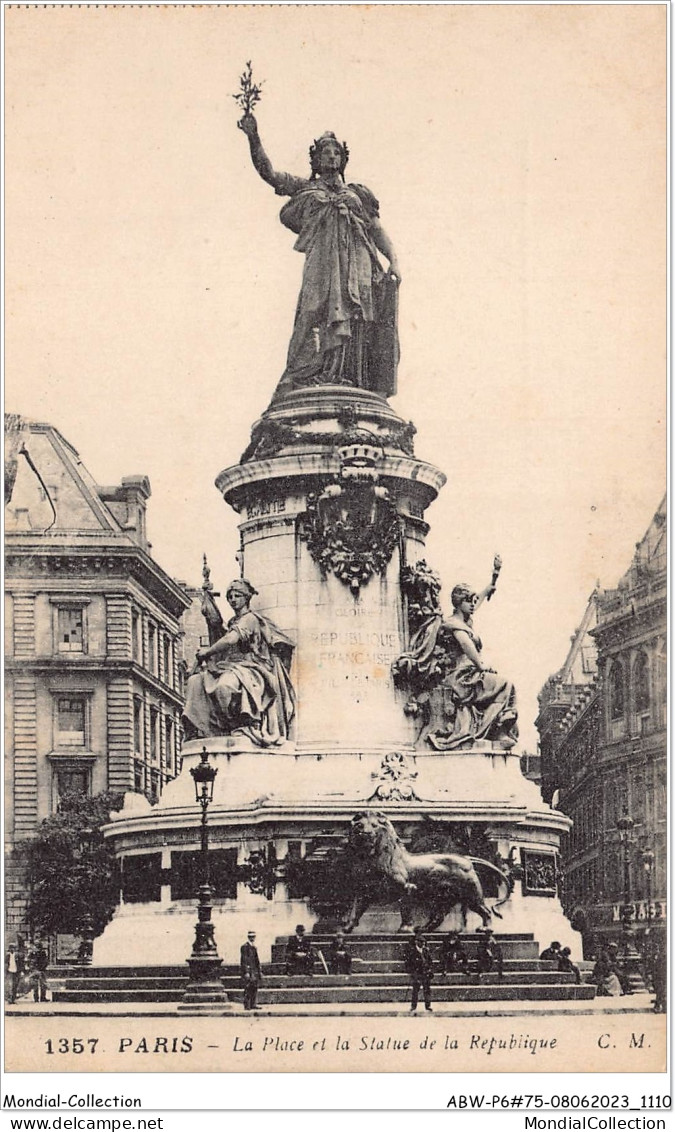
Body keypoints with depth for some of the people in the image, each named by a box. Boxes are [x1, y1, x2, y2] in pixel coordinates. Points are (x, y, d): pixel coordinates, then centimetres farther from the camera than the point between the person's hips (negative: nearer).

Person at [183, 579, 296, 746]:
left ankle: (244, 725, -27)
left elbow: (231, 640, -22)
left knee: (225, 684, -40)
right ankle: (196, 728, -17)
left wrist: (207, 652, -11)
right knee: (195, 681, -9)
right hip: (233, 667, 9)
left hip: (251, 668, -9)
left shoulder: (250, 618, -6)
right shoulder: (233, 621, 22)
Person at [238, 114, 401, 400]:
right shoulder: (304, 188, 25)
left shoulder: (358, 193, 29)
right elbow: (267, 172, 19)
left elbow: (377, 229, 22)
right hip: (322, 256, -2)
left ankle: (350, 376, -21)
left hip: (357, 258, 2)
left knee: (355, 313, -13)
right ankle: (298, 378, -28)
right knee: (317, 309, -19)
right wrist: (254, 139, 9)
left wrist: (394, 260, 7)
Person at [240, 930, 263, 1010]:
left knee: (255, 988, 5)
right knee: (248, 988, -9)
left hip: (254, 970, 8)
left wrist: (260, 971, 19)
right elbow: (244, 960, -13)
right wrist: (246, 972, -18)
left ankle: (253, 1004, 9)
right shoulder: (244, 947, -7)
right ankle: (247, 1006, -7)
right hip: (248, 971, -8)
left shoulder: (254, 947, 20)